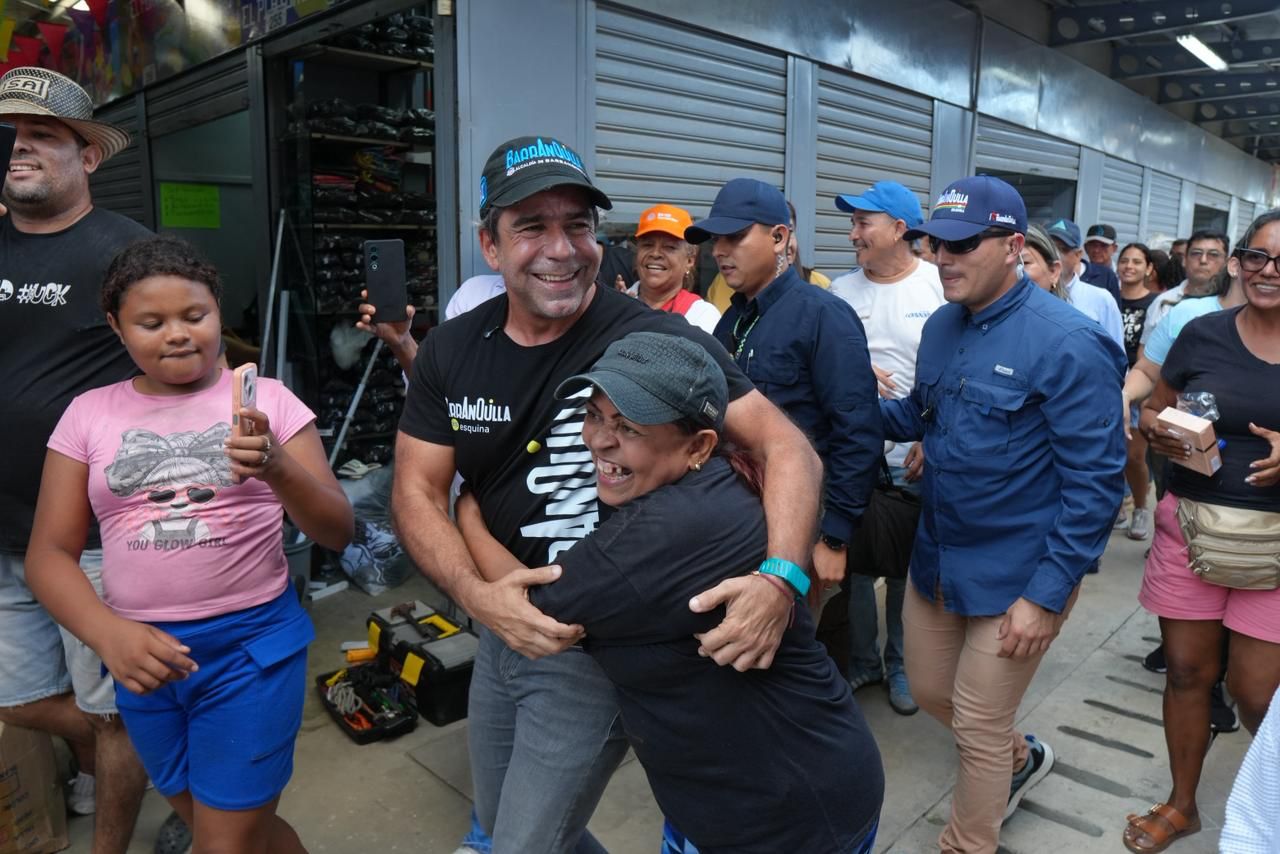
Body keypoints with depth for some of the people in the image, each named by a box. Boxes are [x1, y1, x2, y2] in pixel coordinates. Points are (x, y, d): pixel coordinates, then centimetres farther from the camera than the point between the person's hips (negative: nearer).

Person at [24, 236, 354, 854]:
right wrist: (107, 634, -17)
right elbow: (48, 553, 2)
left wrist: (278, 468, -28)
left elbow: (337, 533, -8)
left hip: (252, 644, -3)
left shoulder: (267, 399, -4)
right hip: (144, 652, 3)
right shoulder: (88, 414, 4)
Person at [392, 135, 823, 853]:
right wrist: (477, 595, -22)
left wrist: (782, 576, -41)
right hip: (503, 628, 6)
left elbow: (787, 447, -23)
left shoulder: (655, 341, -21)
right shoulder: (450, 351, -4)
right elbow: (418, 490, -4)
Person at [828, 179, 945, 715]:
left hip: (916, 458, -3)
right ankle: (863, 661, 30)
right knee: (853, 561, 11)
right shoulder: (842, 290, 4)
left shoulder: (942, 286, -5)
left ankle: (901, 663, 30)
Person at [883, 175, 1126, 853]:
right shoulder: (941, 327, 1)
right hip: (935, 559, 7)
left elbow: (1095, 482, -18)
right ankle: (1020, 758, 52)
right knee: (930, 693, 22)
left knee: (977, 729, 8)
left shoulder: (1069, 345, -19)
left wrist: (1048, 596, -19)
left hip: (1016, 578, -7)